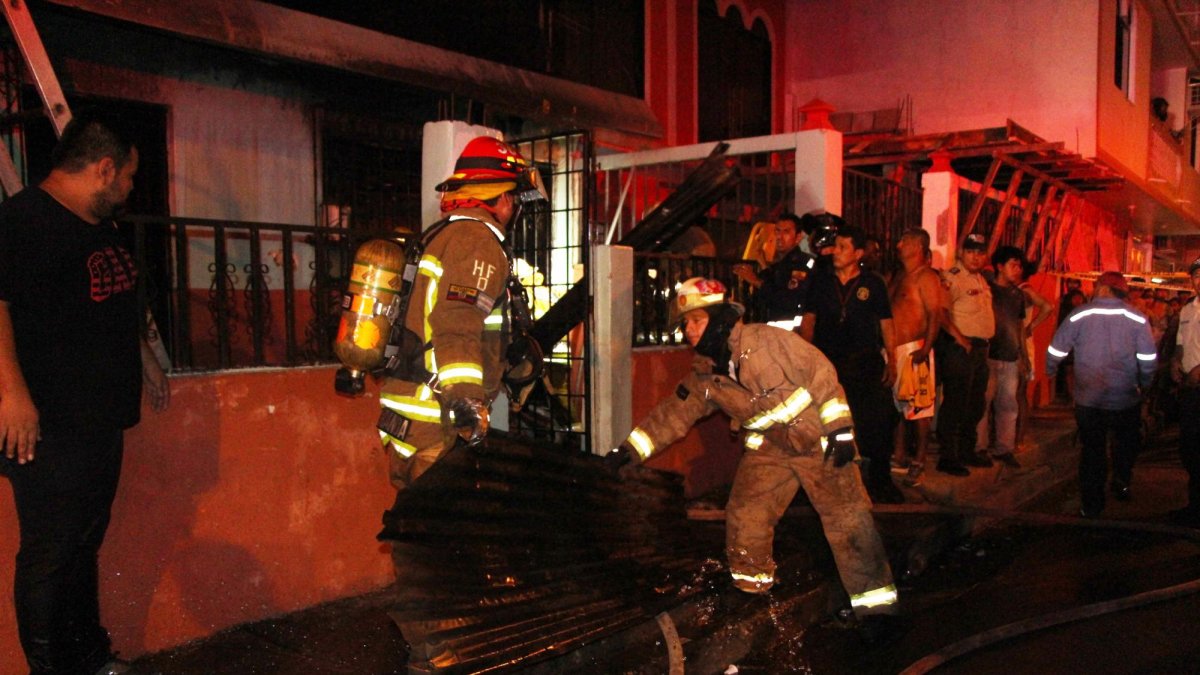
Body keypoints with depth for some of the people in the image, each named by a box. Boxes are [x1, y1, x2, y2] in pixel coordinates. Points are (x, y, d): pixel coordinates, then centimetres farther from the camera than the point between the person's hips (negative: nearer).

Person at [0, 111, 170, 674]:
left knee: (85, 543, 19)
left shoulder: (99, 226, 14)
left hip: (101, 420, 9)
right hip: (47, 427, -9)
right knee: (49, 554, 3)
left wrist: (145, 360, 31)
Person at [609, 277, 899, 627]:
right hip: (768, 448, 5)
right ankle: (749, 583, 21)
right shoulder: (704, 375, -2)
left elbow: (822, 373, -16)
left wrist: (840, 428, -16)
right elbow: (674, 412, 4)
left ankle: (874, 599, 3)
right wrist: (633, 447, -1)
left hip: (817, 437, -5)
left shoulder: (768, 341, -19)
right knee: (745, 516, -3)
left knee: (847, 516, -8)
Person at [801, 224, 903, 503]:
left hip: (865, 363, -1)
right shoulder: (821, 282, 8)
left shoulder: (873, 283, 4)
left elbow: (886, 323, 6)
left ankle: (880, 481, 11)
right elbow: (808, 321, 8)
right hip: (827, 363, 2)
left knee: (877, 422, -4)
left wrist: (891, 360, -1)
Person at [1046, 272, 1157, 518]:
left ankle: (1092, 505, 16)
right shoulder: (1137, 318, -5)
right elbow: (1149, 359, -6)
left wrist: (1049, 371, 14)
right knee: (1126, 442, 24)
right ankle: (1121, 481, 9)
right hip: (1126, 399, 0)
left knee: (1092, 449, 11)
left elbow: (1055, 351, -5)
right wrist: (1144, 385, 11)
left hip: (1088, 399, 0)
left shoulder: (1079, 315, -6)